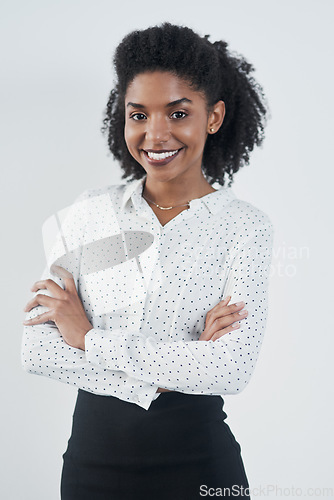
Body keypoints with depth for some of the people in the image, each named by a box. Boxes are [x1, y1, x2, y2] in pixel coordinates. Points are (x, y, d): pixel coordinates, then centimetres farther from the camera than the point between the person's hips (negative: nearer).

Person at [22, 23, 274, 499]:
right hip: (93, 455, 3)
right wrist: (174, 367, -17)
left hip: (198, 460, -2)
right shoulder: (89, 212, -1)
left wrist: (90, 338, -15)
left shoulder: (245, 226, -8)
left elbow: (232, 368, -20)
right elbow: (37, 350, -8)